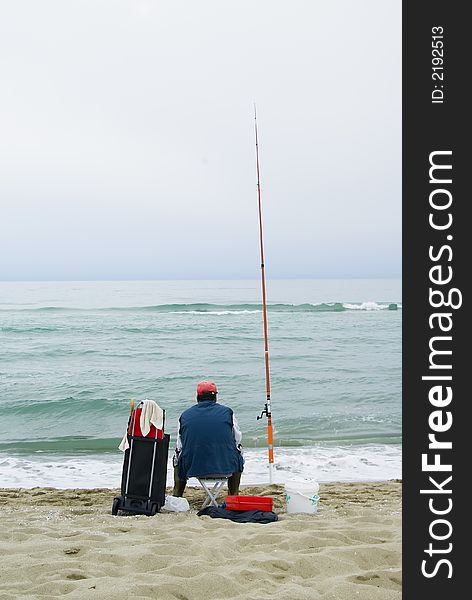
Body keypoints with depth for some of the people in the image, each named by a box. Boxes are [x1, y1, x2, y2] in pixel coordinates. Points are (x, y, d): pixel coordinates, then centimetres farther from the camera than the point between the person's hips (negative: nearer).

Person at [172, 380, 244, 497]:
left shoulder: (185, 415, 5)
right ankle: (233, 496, 35)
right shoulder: (227, 412, 4)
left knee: (177, 457, 35)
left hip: (191, 468, 1)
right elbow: (237, 440, 9)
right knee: (238, 450, 34)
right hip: (225, 467, -1)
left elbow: (179, 447, 9)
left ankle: (176, 495, 34)